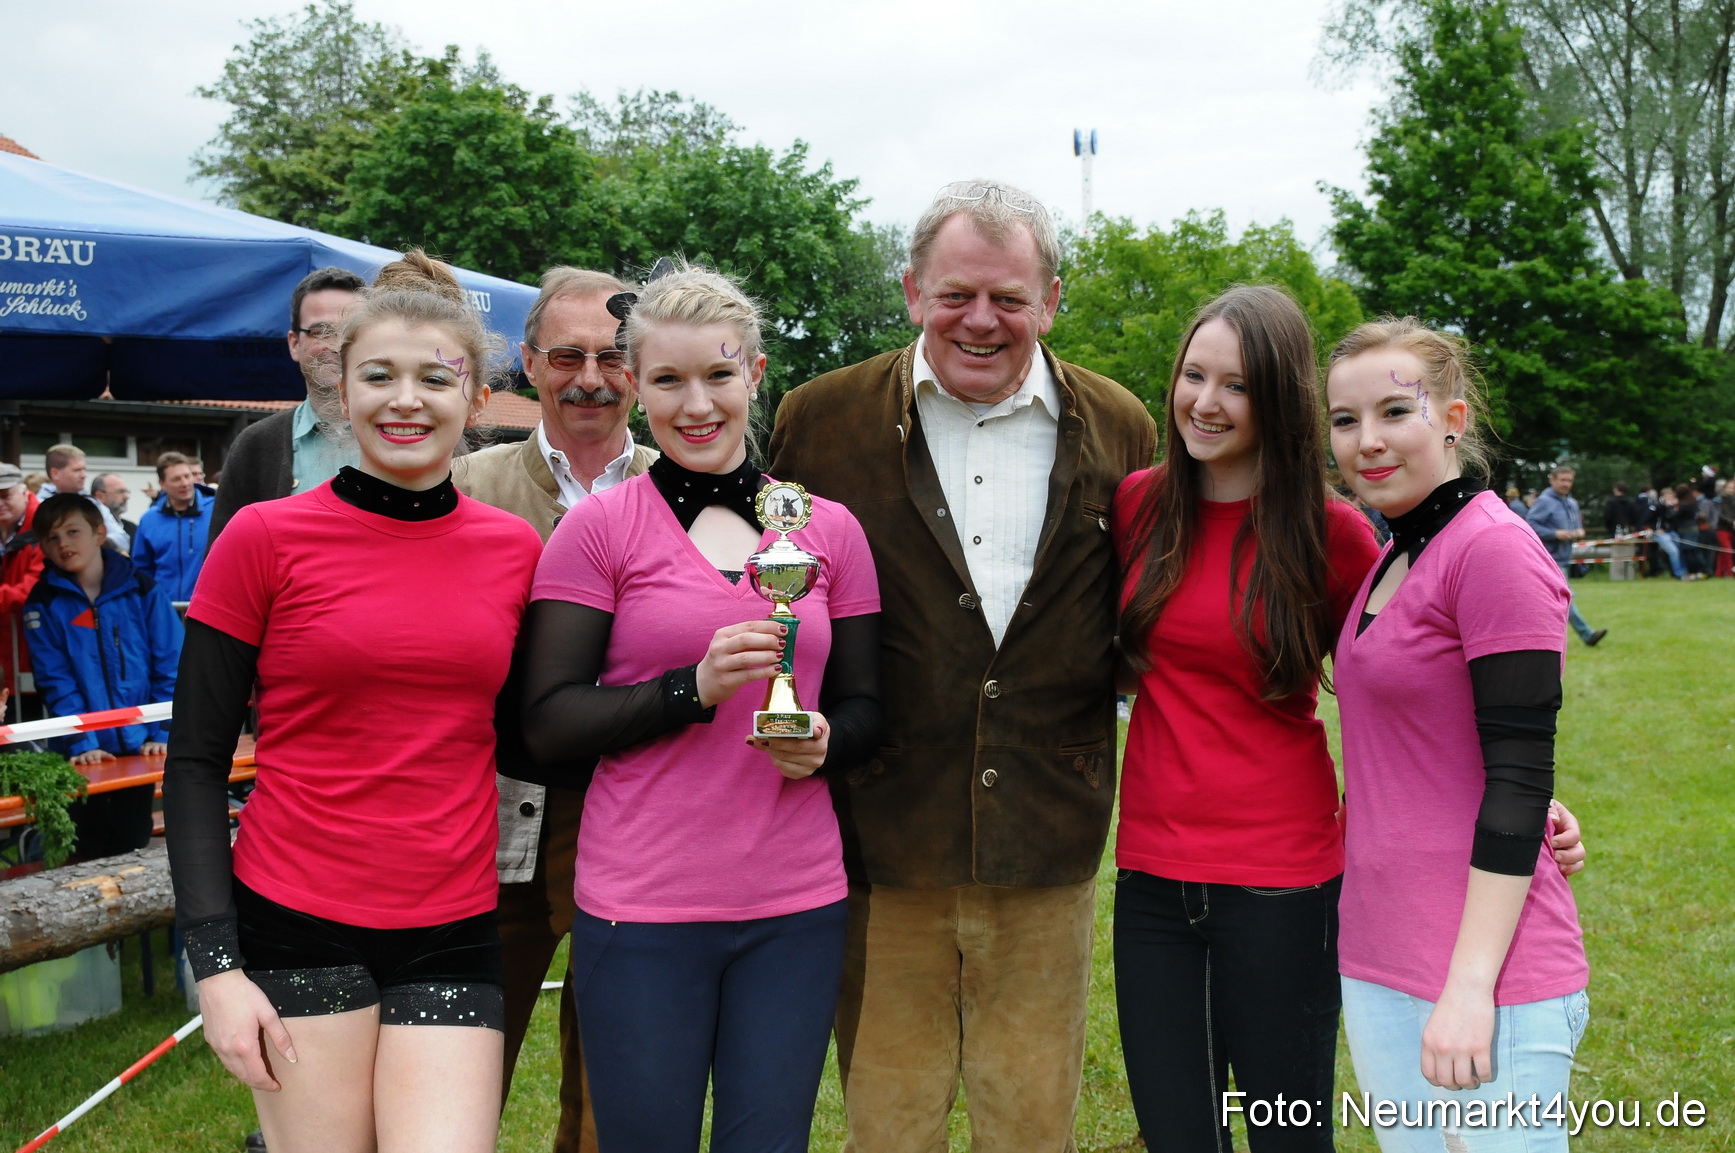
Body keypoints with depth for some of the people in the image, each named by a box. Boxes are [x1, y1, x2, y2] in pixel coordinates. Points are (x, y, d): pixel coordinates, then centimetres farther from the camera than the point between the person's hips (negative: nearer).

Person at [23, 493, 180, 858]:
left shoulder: (140, 590, -3)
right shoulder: (44, 602, -3)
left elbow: (170, 666, -3)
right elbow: (56, 682, -8)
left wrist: (162, 733, -10)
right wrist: (81, 744, -17)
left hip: (139, 746, 0)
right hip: (85, 755, 0)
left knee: (133, 848, 11)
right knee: (89, 853, 9)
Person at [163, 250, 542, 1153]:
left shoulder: (514, 548, 5)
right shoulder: (265, 538, -4)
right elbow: (195, 764, -3)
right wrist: (215, 963, -10)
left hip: (452, 934, 3)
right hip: (297, 926, -2)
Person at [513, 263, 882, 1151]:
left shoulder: (830, 530, 6)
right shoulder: (598, 528, -2)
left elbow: (865, 707, 12)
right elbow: (547, 724, -6)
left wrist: (825, 743, -10)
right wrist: (695, 686, -18)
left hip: (797, 908, 3)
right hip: (641, 906, -2)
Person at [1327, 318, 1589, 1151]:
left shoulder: (1495, 550, -13)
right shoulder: (1390, 559, 13)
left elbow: (1519, 781, -17)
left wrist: (1470, 984, -20)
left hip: (1480, 969, -8)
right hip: (1377, 960, 8)